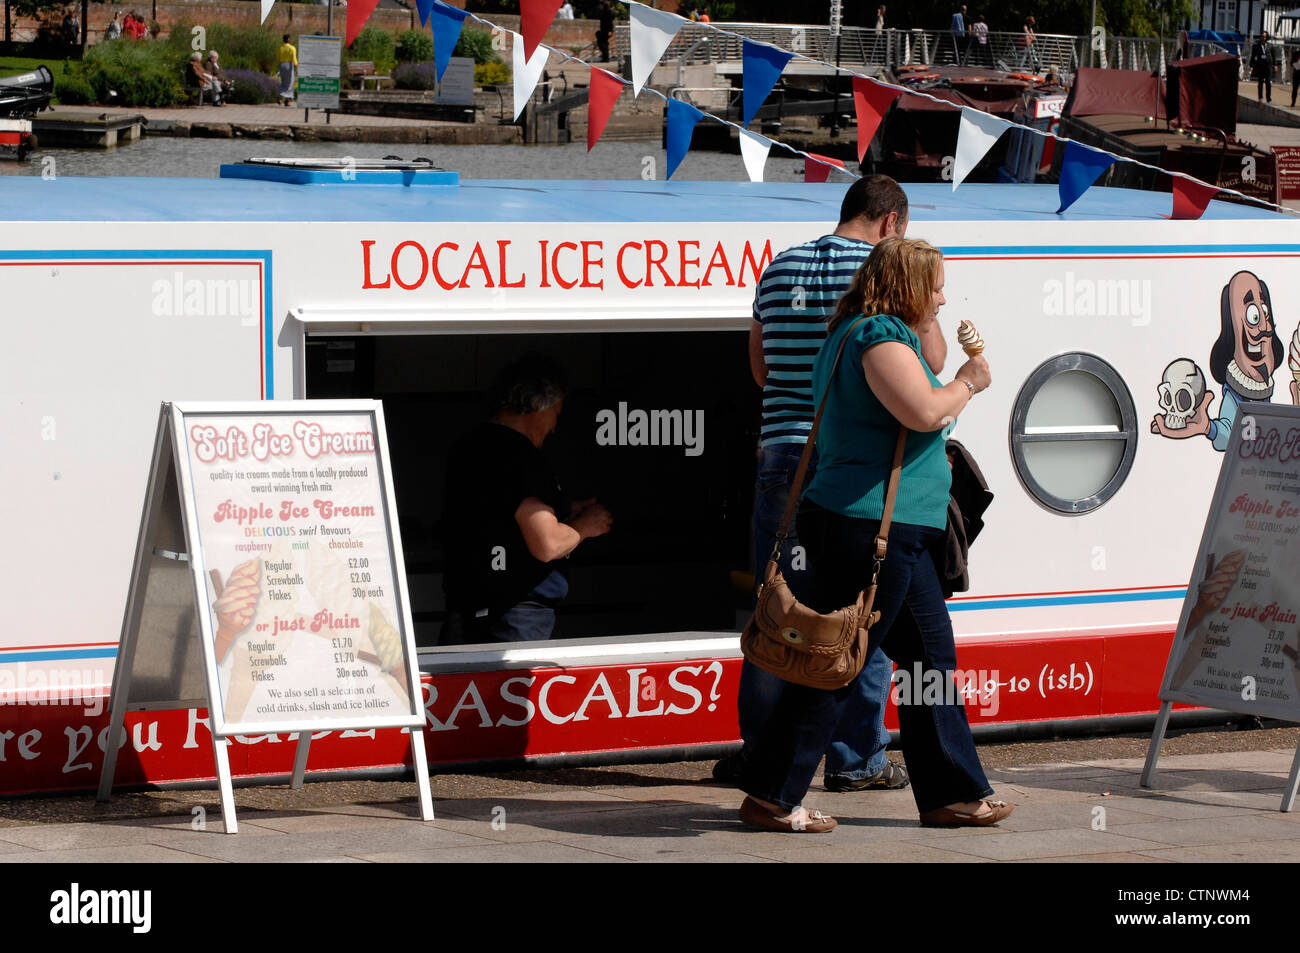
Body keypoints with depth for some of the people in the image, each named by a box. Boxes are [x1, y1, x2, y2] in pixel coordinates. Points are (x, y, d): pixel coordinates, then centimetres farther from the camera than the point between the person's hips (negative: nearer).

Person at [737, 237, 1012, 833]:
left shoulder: (856, 336, 20)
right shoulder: (879, 335, -13)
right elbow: (924, 411, -25)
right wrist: (967, 384, -8)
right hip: (873, 524, -11)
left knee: (931, 656, 13)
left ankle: (952, 794, 18)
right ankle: (770, 797, -1)